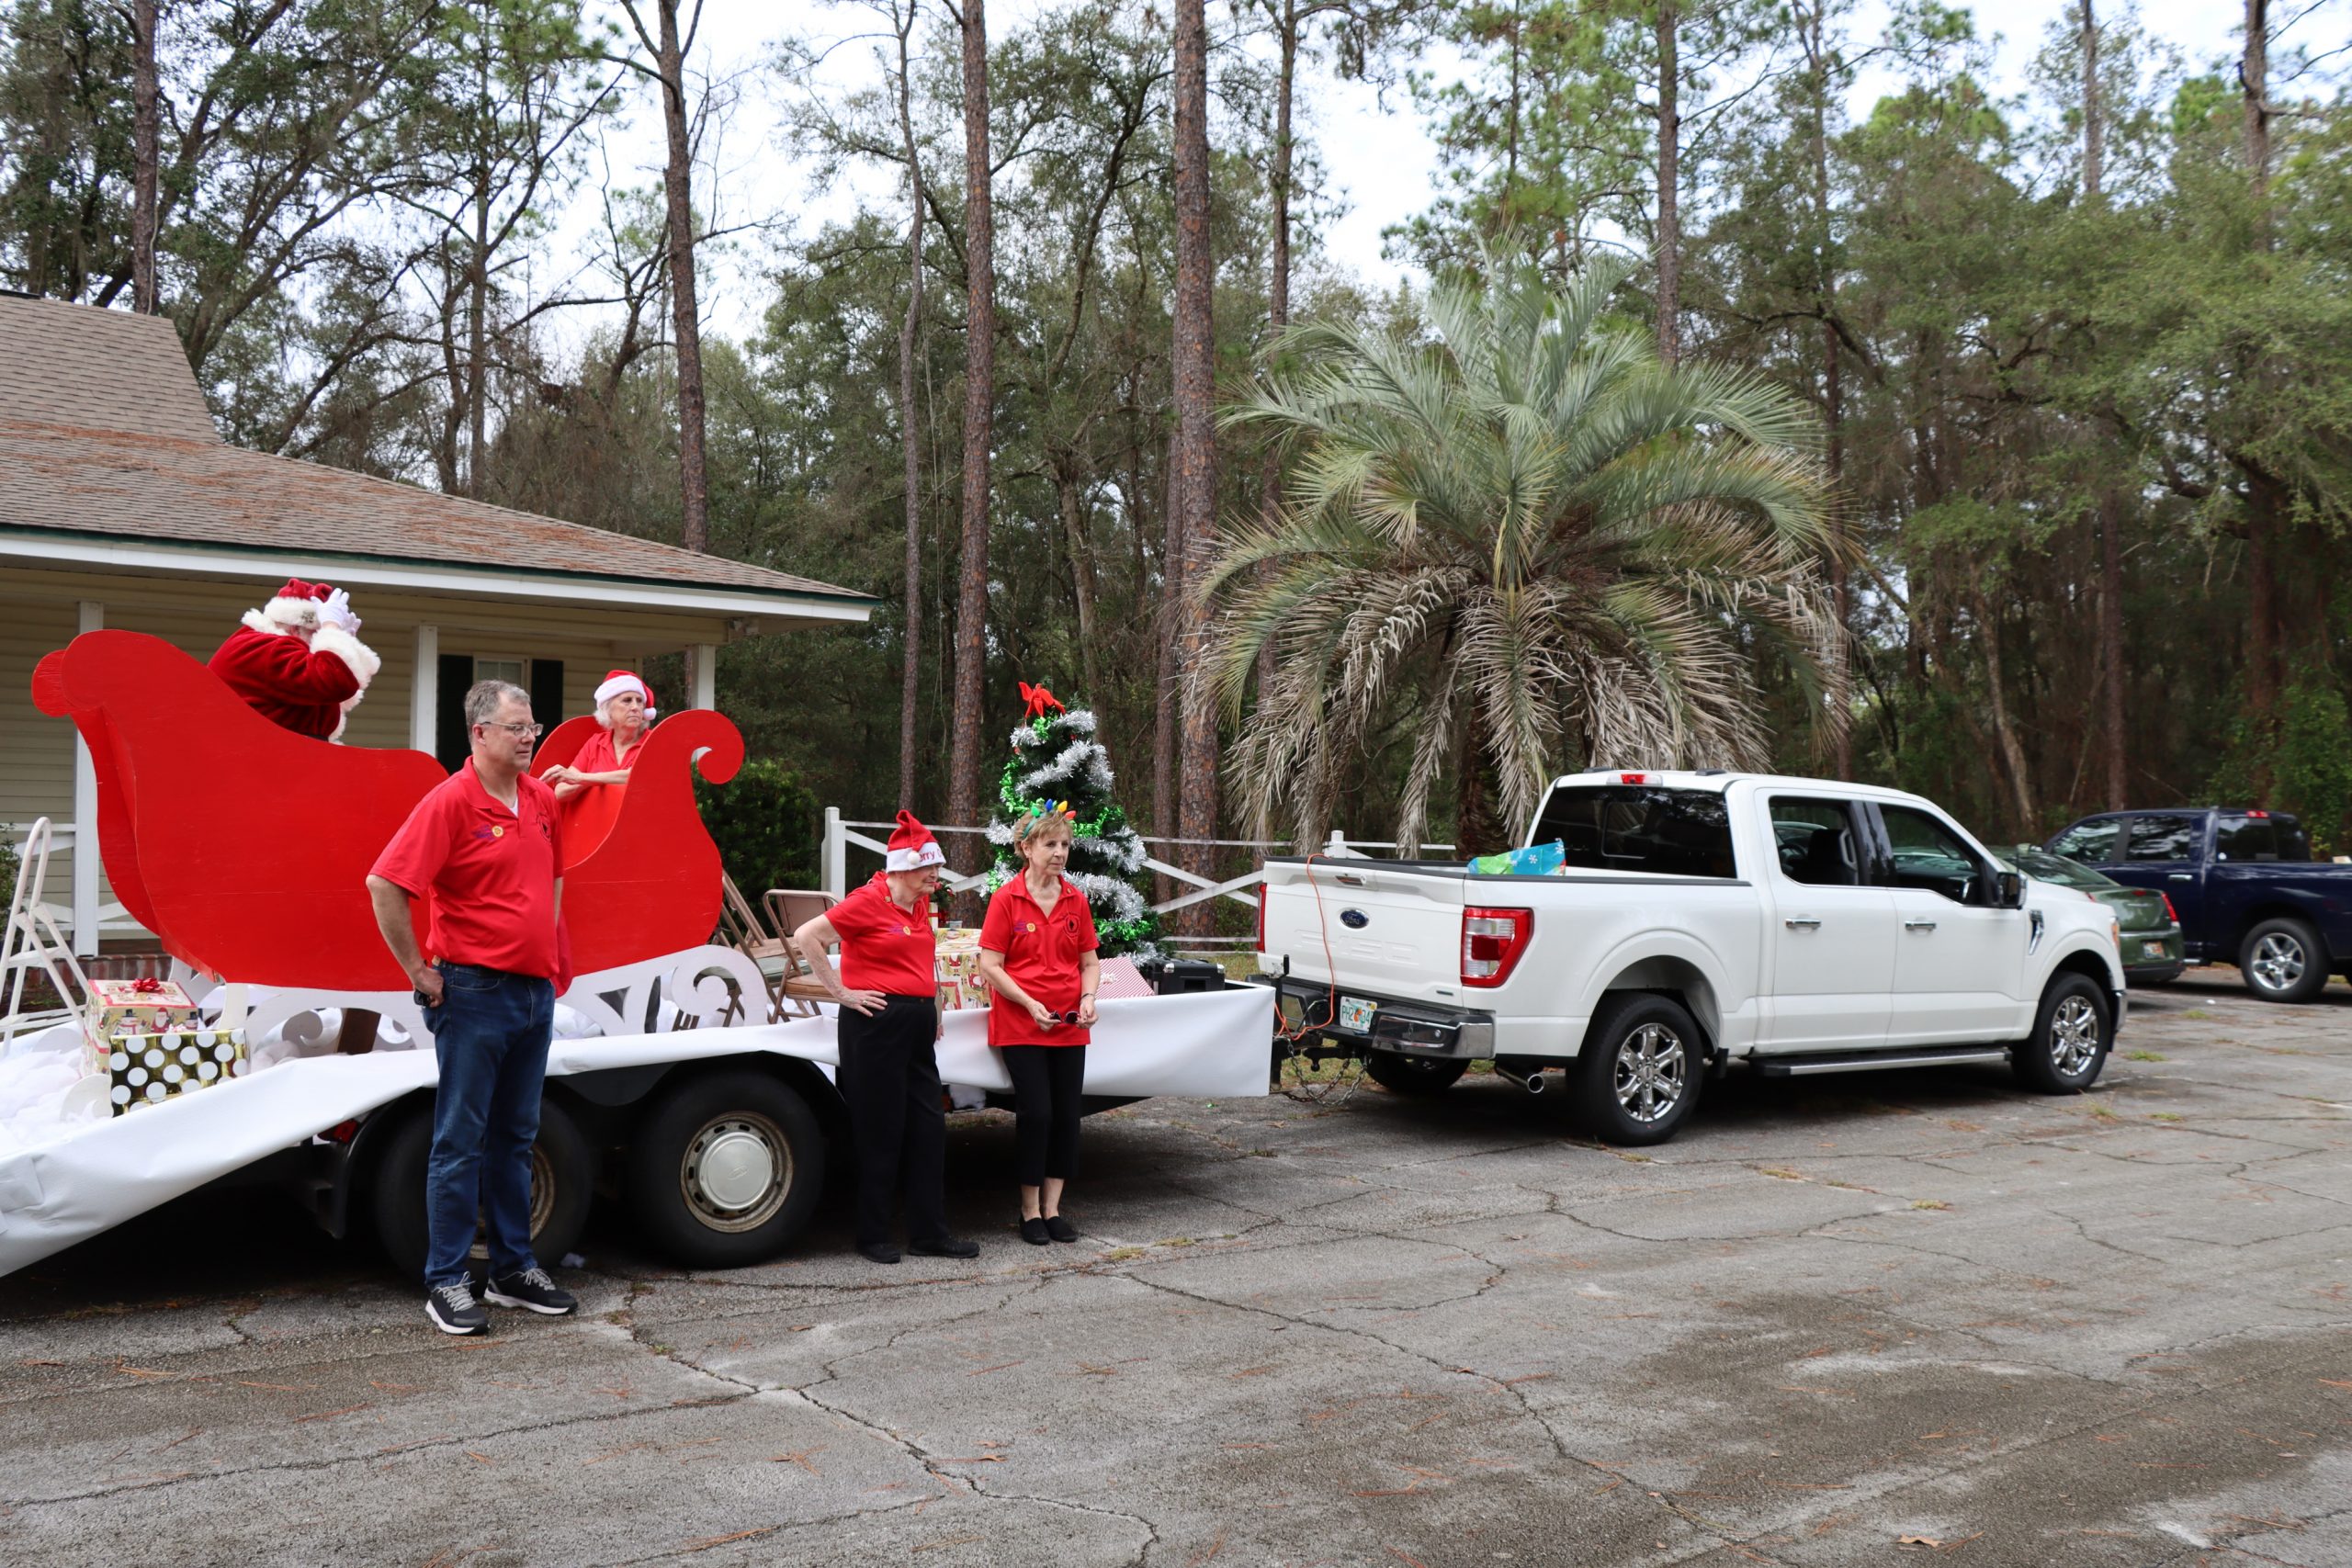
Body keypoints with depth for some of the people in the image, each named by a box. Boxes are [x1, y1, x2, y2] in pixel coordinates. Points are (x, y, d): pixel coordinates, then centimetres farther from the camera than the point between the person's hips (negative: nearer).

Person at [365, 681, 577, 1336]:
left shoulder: (542, 799, 9)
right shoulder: (451, 802, -13)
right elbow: (383, 886, -18)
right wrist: (421, 973, -13)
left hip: (536, 991, 7)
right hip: (475, 993, -7)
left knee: (516, 1137, 15)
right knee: (461, 1141, 0)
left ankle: (515, 1268, 25)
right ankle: (446, 1282, 9)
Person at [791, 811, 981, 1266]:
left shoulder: (920, 903, 12)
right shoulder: (868, 901, -11)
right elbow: (806, 937, -14)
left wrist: (933, 1006, 21)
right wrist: (841, 992, -13)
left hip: (916, 1024, 8)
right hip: (875, 1023, -8)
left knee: (929, 1128, 7)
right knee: (881, 1132, 0)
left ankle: (929, 1233, 15)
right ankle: (873, 1236, 12)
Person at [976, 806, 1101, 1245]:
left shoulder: (1076, 901, 5)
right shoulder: (1007, 899, -7)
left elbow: (1090, 962, 12)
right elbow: (990, 966, -8)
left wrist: (1088, 998, -7)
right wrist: (1032, 1004, -16)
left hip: (1069, 1027, 4)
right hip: (1021, 1026, -4)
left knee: (1067, 1115, 5)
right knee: (1037, 1113, -6)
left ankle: (1052, 1209, 18)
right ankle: (1030, 1210, 10)